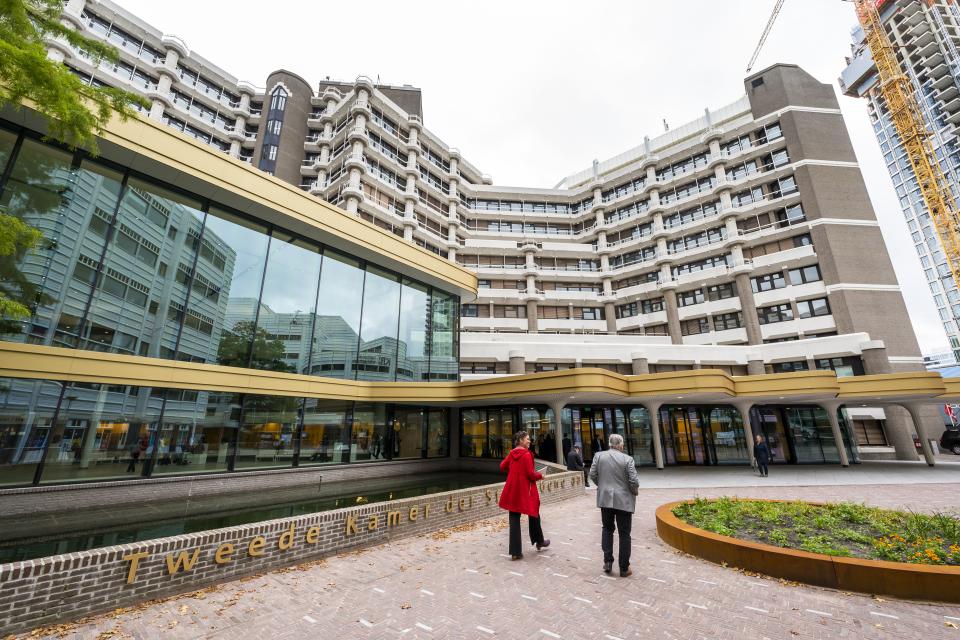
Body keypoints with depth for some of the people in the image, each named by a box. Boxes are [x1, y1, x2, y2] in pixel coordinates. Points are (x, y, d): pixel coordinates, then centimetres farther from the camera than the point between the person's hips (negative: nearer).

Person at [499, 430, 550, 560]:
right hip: (526, 491, -5)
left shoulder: (511, 453, 5)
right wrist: (540, 475, 1)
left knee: (514, 519, 7)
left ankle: (515, 552, 9)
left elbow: (502, 466, 13)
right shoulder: (526, 454, -15)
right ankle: (539, 542, 36)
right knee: (533, 515, 18)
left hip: (512, 490, 6)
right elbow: (531, 474, -17)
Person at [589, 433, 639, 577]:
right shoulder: (627, 459, -11)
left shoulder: (599, 456, -3)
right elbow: (634, 481, -12)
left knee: (607, 529, 19)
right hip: (624, 500, -2)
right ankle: (624, 568, 15)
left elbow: (592, 475, 0)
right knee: (624, 533, 8)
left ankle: (608, 561, 14)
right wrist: (635, 492, 9)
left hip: (605, 498, 2)